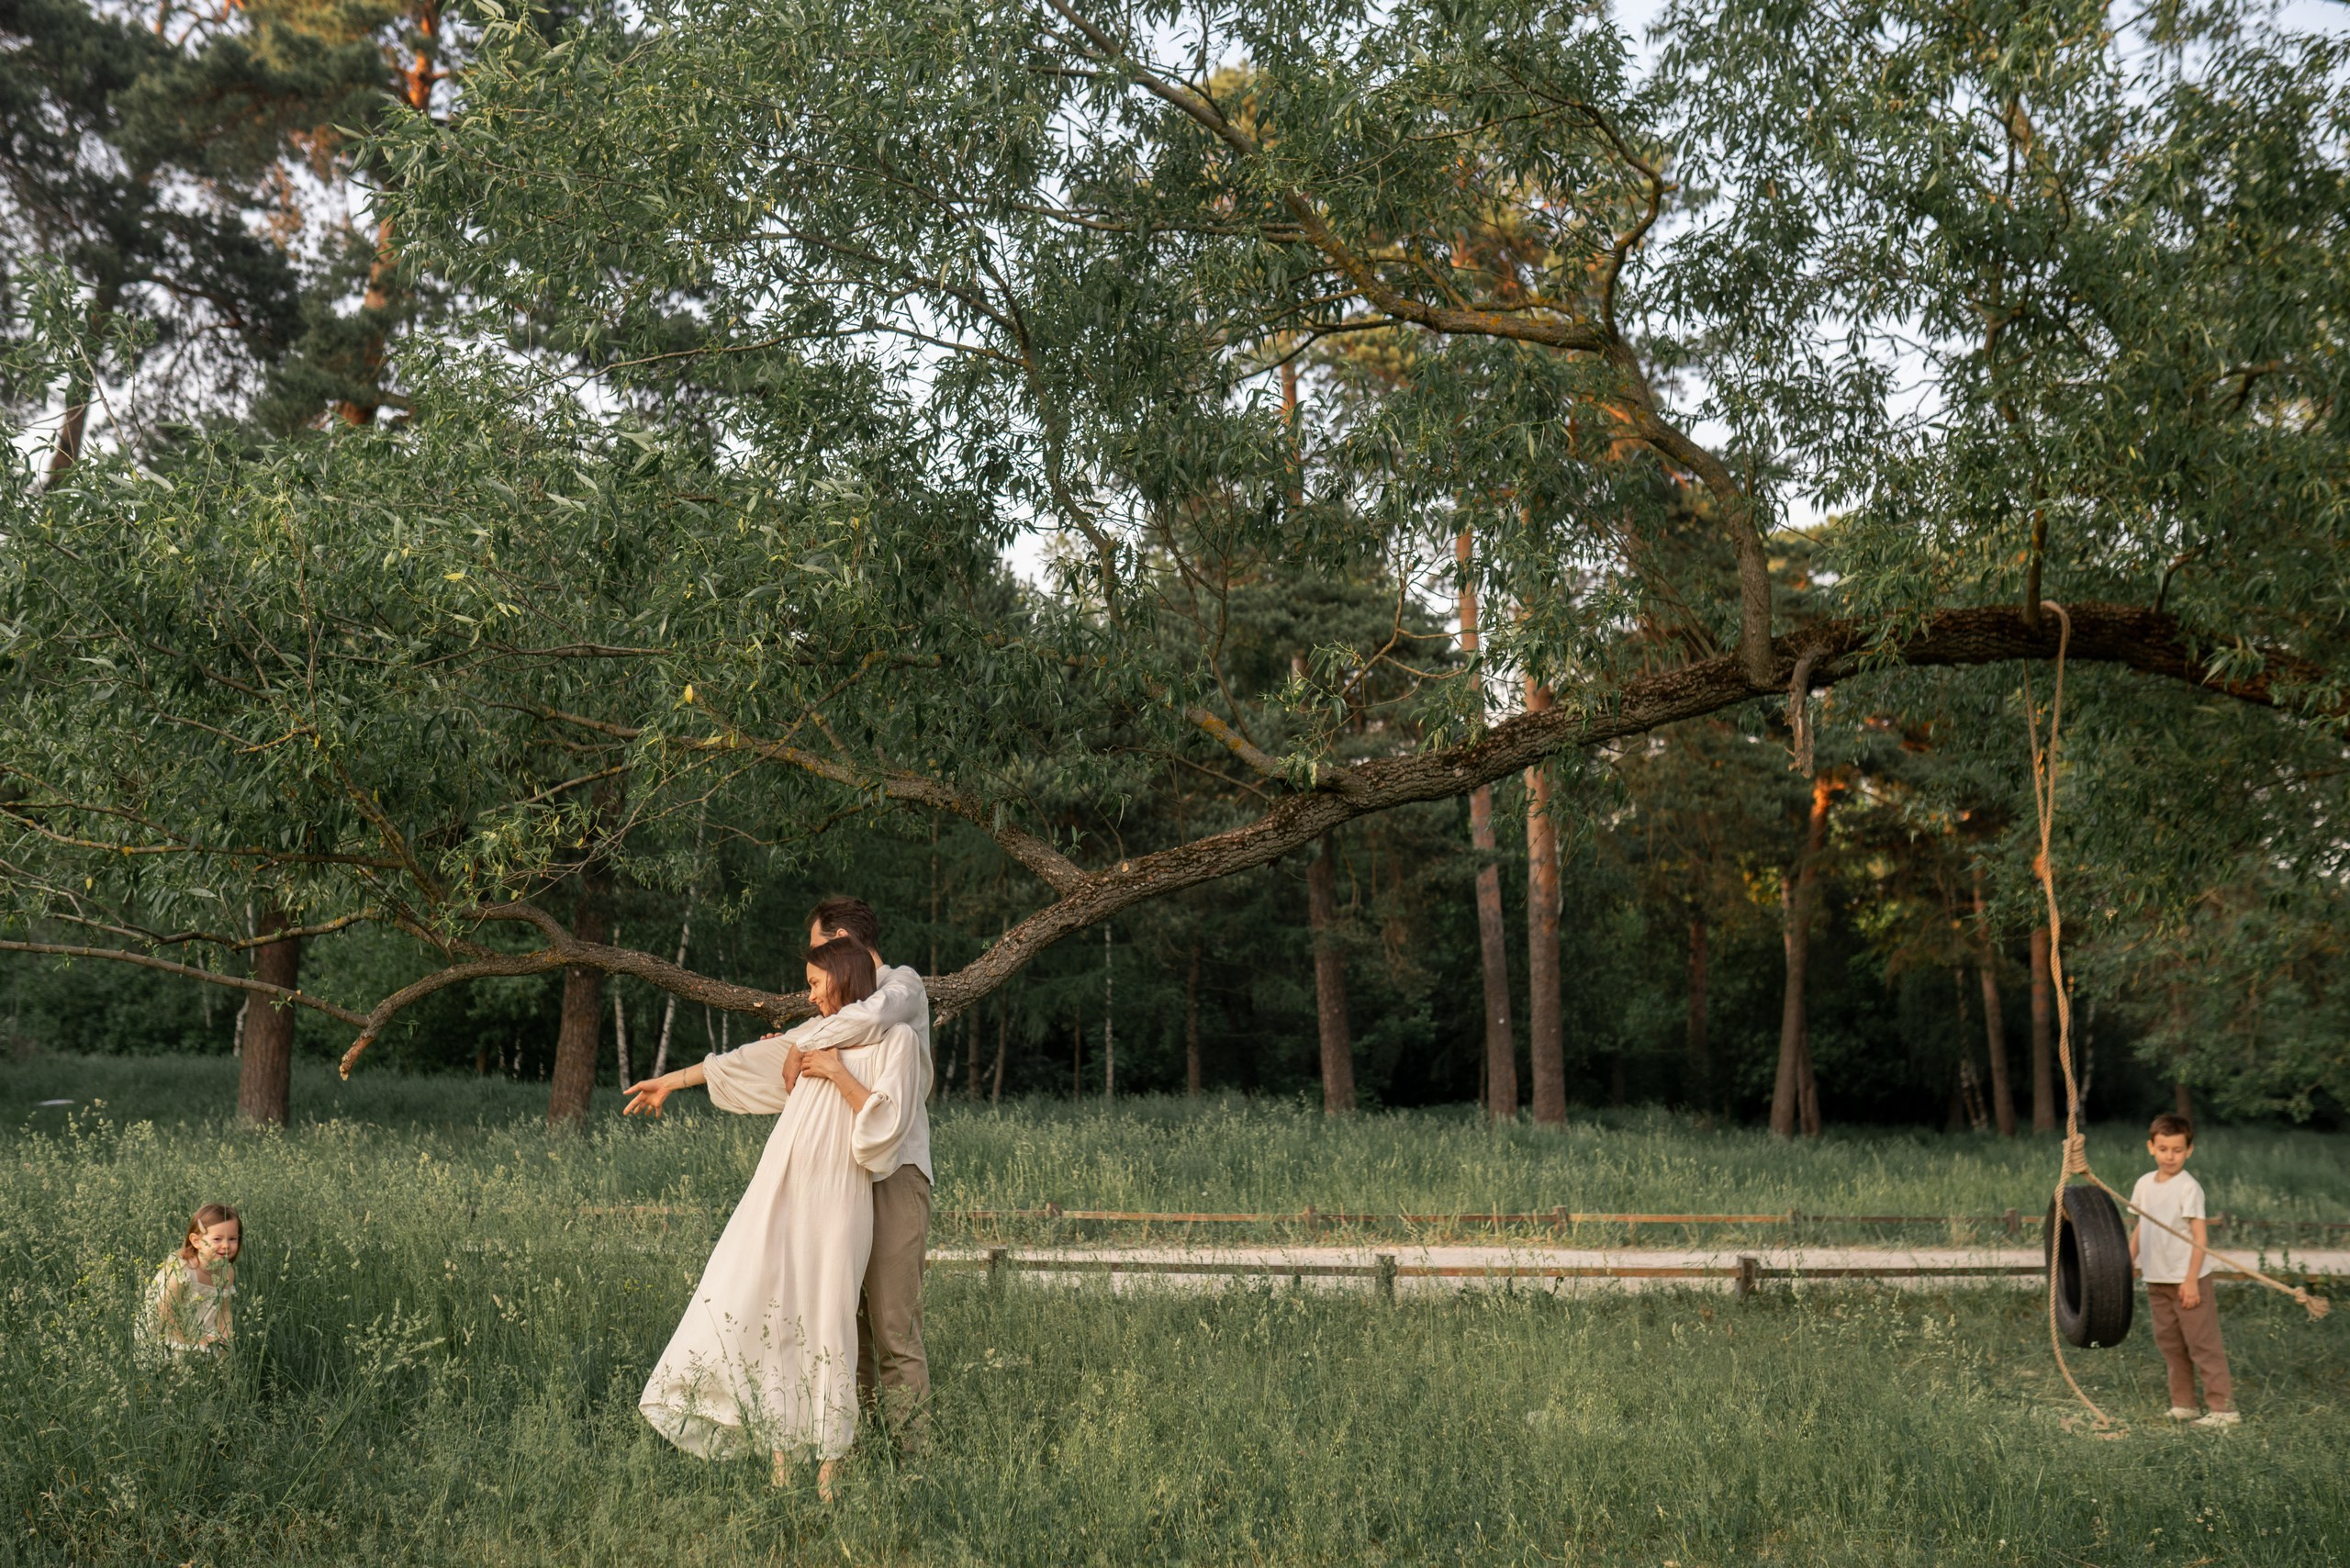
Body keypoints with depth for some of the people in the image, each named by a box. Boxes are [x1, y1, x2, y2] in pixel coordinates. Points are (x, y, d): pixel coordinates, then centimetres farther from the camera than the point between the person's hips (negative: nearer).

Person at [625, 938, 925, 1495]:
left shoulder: (895, 1040, 2)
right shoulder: (814, 1034, 18)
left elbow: (884, 1121, -8)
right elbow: (743, 1062, 25)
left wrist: (837, 1072, -8)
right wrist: (669, 1082, 28)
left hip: (836, 1199, -5)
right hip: (780, 1191, 5)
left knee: (826, 1318, -7)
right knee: (763, 1307, -4)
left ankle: (829, 1468, 0)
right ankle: (780, 1461, 1)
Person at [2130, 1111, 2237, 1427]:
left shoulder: (2188, 1187, -13)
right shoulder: (2144, 1184, 7)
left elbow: (2200, 1236, -15)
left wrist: (2191, 1280, -18)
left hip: (2187, 1280, -7)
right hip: (2156, 1279, 7)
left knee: (2202, 1344, -4)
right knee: (2169, 1344, 12)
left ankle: (2223, 1408, 1)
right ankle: (2182, 1404, 21)